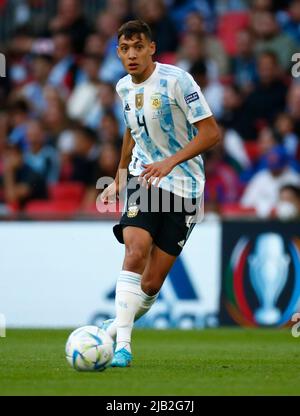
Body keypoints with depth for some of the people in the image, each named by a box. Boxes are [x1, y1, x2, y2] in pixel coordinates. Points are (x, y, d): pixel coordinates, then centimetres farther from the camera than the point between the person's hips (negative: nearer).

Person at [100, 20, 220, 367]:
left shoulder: (177, 80, -14)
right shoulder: (124, 87, 6)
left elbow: (210, 132, -15)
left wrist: (170, 162, -26)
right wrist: (119, 180, 25)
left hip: (184, 186, -3)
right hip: (143, 177, 3)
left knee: (151, 283, -3)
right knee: (135, 251, -24)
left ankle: (117, 327, 23)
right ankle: (122, 342, -21)